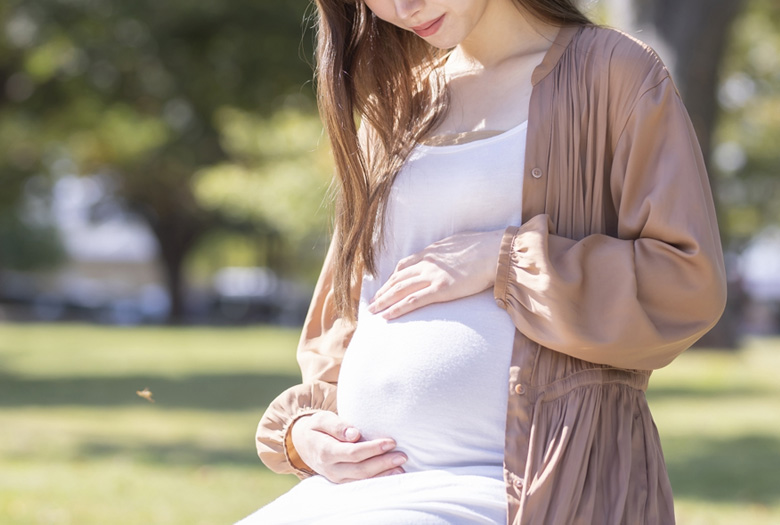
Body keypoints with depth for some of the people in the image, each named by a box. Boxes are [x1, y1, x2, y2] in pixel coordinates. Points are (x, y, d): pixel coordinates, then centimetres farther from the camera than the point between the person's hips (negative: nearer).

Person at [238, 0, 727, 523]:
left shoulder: (614, 72, 1)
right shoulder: (394, 106, 18)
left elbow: (690, 284, -6)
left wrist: (504, 258, -11)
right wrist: (300, 426, 4)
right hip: (366, 475, 6)